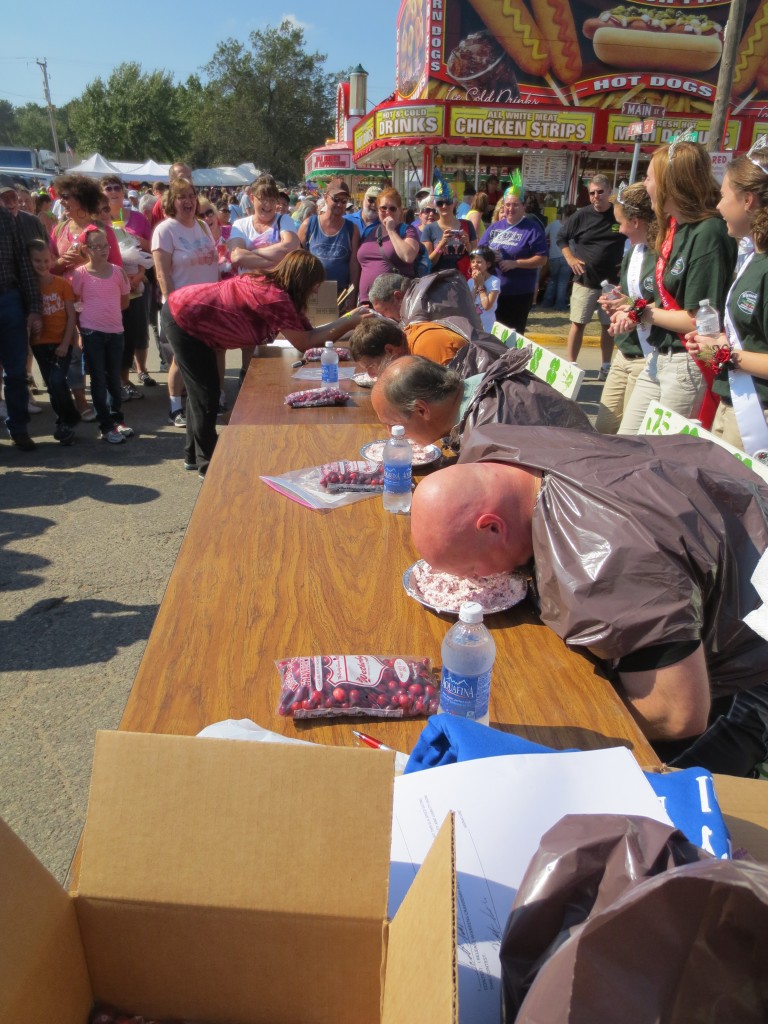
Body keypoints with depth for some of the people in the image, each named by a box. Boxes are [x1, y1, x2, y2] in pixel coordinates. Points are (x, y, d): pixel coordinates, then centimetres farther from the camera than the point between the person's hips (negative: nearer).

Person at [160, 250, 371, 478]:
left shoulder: (270, 284, 1)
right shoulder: (276, 298, -26)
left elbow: (305, 332, 2)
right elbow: (304, 343, -21)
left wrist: (349, 319, 0)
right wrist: (351, 322, -19)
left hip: (184, 309, 10)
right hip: (184, 318, -10)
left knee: (202, 391, 19)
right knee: (206, 394, 0)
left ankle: (193, 455, 34)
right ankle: (208, 464, 15)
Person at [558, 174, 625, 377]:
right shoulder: (582, 215, -1)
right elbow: (561, 238, 9)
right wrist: (570, 258, -4)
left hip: (612, 282, 1)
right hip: (585, 281, 0)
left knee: (609, 325, 7)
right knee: (578, 323, 2)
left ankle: (606, 367, 17)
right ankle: (571, 365, 9)